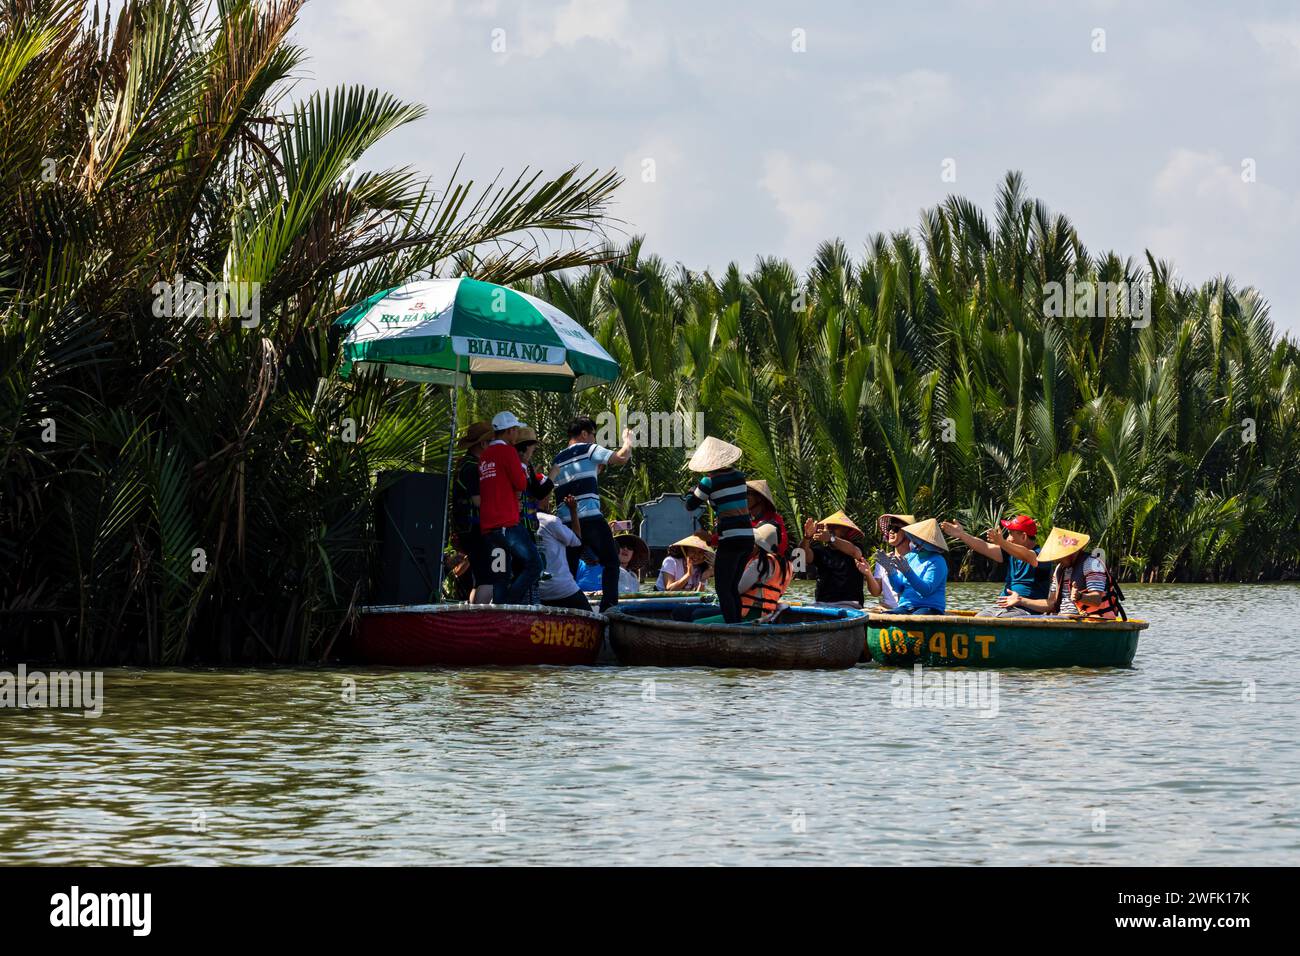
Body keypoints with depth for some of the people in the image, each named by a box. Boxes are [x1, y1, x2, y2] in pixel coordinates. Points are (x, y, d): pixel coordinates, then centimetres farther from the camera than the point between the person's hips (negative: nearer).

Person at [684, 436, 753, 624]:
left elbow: (690, 506, 1)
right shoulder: (738, 477, 9)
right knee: (733, 588, 15)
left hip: (730, 540, -7)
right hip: (748, 537, 7)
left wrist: (697, 485, 13)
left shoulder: (710, 481, -9)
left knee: (723, 589, -3)